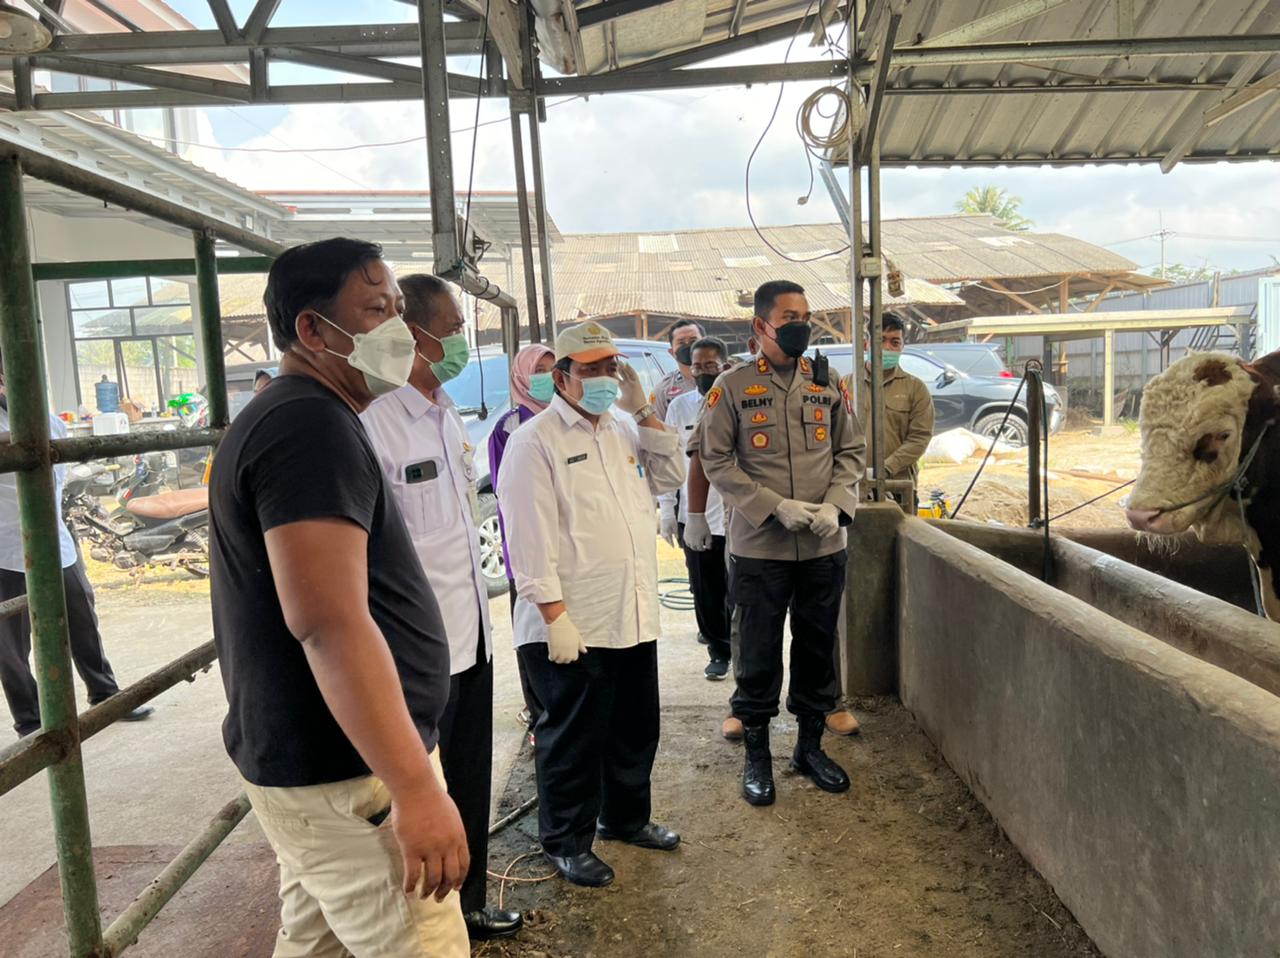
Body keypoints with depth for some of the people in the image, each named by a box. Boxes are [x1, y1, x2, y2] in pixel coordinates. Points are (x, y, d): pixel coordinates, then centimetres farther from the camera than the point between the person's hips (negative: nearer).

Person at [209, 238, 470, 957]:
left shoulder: (290, 418, 15)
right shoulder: (311, 426, -18)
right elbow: (329, 623, -28)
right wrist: (416, 787, -27)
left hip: (306, 762, 10)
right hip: (348, 777, -10)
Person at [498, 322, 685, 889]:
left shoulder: (622, 431, 13)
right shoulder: (535, 443, -11)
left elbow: (669, 478, 11)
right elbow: (531, 539, -16)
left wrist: (643, 411, 2)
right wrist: (555, 616, -20)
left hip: (634, 617, 8)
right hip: (573, 626, -7)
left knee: (636, 727, 20)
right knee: (574, 739, 7)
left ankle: (625, 817, 41)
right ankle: (566, 843, 27)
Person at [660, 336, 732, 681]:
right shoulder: (679, 406, 6)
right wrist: (667, 513, 6)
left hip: (737, 518, -2)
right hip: (692, 518, 3)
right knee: (705, 593, 9)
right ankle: (718, 651, 24)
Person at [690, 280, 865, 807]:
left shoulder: (828, 383, 6)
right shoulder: (732, 386, -5)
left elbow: (850, 451, 10)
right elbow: (715, 460, -7)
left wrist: (834, 506, -8)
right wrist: (776, 506, -16)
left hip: (824, 547, 4)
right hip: (758, 547, -3)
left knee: (818, 647, 14)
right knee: (758, 653, 6)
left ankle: (810, 745, 32)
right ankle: (756, 754, 24)